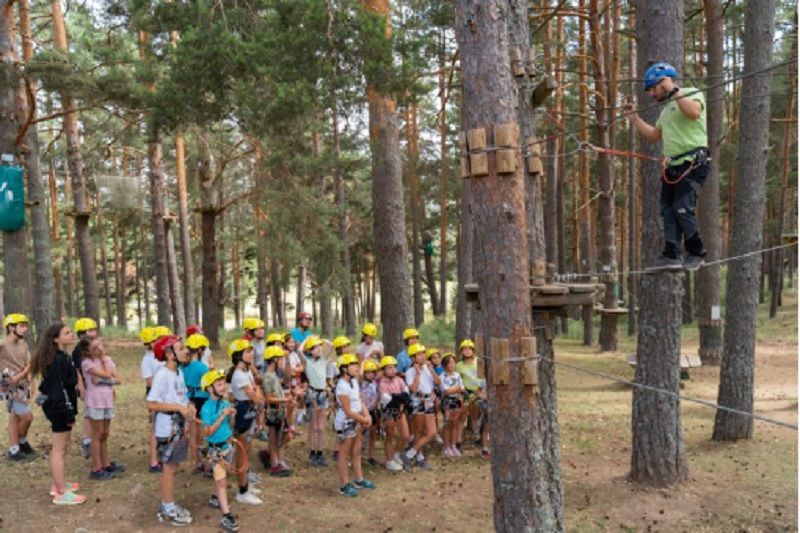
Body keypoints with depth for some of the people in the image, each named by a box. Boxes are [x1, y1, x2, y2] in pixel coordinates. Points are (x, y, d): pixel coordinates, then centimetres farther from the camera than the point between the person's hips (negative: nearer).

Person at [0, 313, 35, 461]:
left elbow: (28, 364, 4)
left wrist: (20, 375, -15)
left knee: (15, 418, 15)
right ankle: (22, 443, 18)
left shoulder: (23, 344, 5)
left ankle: (14, 450, 24)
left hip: (22, 385, 7)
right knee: (27, 416, -5)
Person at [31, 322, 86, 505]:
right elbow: (58, 389, -24)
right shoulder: (58, 361, -21)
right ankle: (61, 493, 3)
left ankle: (57, 484, 32)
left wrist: (70, 410, 18)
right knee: (59, 449, -3)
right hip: (60, 409, -10)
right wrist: (69, 413, -22)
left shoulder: (63, 357, 10)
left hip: (59, 407, 10)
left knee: (61, 448, 20)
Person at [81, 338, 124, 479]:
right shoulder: (87, 362, -11)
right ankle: (96, 469, 4)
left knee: (104, 434, 14)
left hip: (107, 401, 6)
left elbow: (118, 380, 3)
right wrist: (103, 359, -8)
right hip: (95, 402, -6)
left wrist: (103, 380, -12)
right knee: (97, 435, -2)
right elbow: (106, 375, -20)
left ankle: (106, 464, 24)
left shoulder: (108, 360, 9)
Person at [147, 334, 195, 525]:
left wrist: (189, 406, -5)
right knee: (169, 468, 2)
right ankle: (168, 511, 13)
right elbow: (152, 403, -22)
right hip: (168, 430, -8)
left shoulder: (179, 372, 7)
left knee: (173, 468, 15)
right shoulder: (162, 375, -19)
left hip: (179, 427, 8)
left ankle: (168, 506, 27)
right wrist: (179, 408, -23)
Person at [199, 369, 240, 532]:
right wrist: (222, 416, -26)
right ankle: (226, 516, -5)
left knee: (221, 476, 22)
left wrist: (231, 415, -9)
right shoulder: (207, 408, -20)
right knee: (222, 481, -5)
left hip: (228, 444, 7)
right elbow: (208, 432, -23)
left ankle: (215, 498, 44)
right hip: (216, 448, -7)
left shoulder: (225, 403, 0)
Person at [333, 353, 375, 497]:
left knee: (356, 451, 18)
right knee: (344, 454, 1)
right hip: (345, 423, -9)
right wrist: (364, 420, -13)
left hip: (355, 422, 9)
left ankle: (358, 480, 31)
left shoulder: (354, 381, 5)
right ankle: (344, 486, 10)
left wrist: (366, 415, -8)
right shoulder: (342, 386, -24)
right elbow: (348, 411, -23)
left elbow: (359, 401, 9)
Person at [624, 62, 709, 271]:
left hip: (693, 164, -9)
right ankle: (671, 256, 0)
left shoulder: (692, 93, -1)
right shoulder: (667, 110, 26)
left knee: (683, 210, -15)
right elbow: (653, 136, 32)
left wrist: (675, 92, -15)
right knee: (668, 211, 1)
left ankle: (696, 253, -2)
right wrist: (633, 117, 28)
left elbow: (694, 112, -23)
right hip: (672, 166, 9)